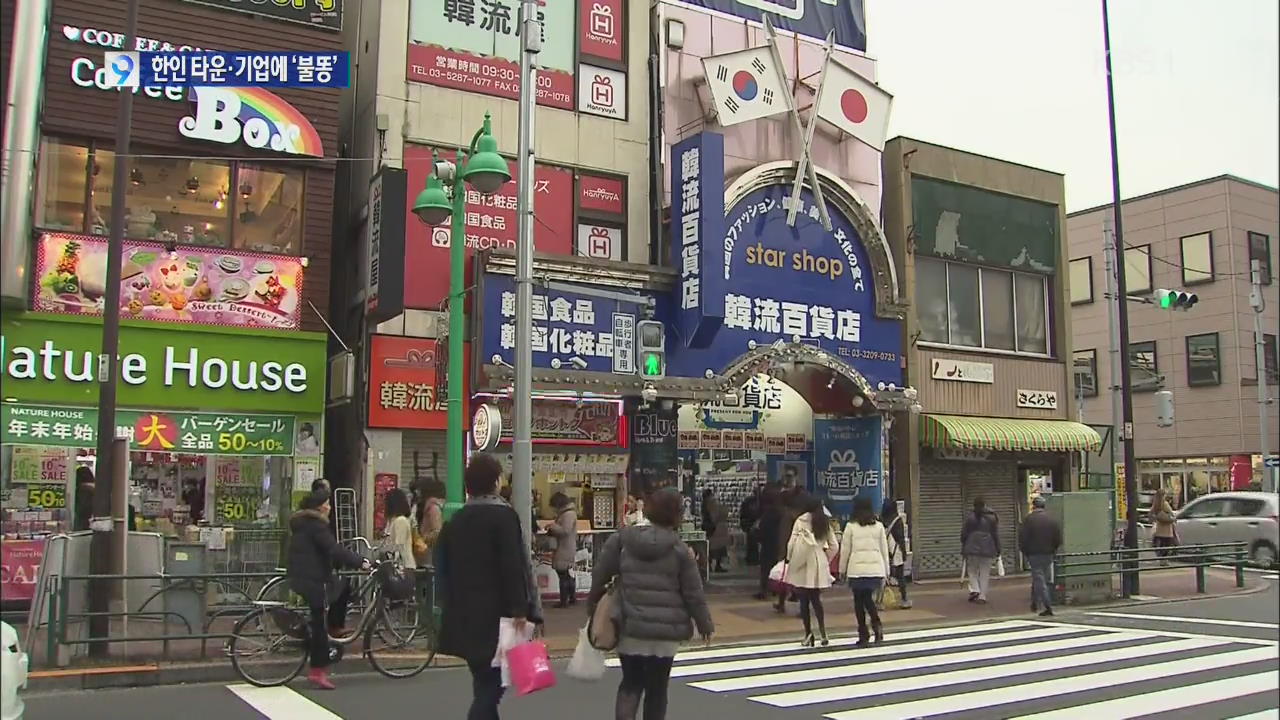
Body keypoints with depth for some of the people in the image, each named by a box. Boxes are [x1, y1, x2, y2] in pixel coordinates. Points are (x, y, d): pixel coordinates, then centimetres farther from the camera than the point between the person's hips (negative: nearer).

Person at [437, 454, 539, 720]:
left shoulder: (455, 520, 12)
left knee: (484, 685, 16)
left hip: (464, 617, 7)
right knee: (489, 686, -3)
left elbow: (445, 569, 15)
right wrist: (520, 609, -15)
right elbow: (513, 566, -16)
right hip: (494, 616, -7)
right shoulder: (503, 515, -9)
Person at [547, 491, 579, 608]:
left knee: (564, 576, -8)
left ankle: (564, 601, -6)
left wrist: (552, 526, -12)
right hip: (566, 549, 11)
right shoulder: (565, 513, 17)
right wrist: (552, 530, 9)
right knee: (569, 576, 16)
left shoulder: (569, 514, -16)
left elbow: (565, 531, -22)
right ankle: (572, 598, 24)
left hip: (565, 551, -11)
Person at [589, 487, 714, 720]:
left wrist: (593, 604, 20)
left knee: (630, 683, 15)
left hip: (630, 627, 2)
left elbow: (599, 576, 4)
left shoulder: (622, 539, -1)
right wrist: (705, 624, 12)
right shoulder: (679, 549, -6)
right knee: (657, 688, 11)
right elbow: (694, 593, -2)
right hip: (666, 630, -1)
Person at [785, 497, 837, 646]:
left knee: (804, 600, 5)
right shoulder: (825, 523, 5)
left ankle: (808, 634, 5)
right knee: (816, 599, 11)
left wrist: (789, 558, 6)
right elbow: (834, 545, 5)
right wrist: (826, 559, 17)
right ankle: (822, 633, 1)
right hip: (818, 565, 3)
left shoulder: (801, 521, -6)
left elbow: (792, 543, -8)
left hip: (801, 563, -3)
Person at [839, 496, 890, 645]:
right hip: (876, 569, 3)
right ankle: (877, 624, -7)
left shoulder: (851, 526, -1)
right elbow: (884, 549, 10)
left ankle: (863, 635, 7)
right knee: (868, 598, 17)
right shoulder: (879, 526, 7)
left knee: (859, 600, 8)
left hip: (857, 569, -3)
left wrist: (842, 570, 12)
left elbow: (845, 549, 2)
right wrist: (886, 570, 18)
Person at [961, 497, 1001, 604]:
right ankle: (982, 597, 4)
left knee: (972, 571, 13)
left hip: (972, 549, -1)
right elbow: (996, 535, 4)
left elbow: (963, 534, 2)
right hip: (988, 550, 1)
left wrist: (963, 548, 12)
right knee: (985, 574, 6)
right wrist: (998, 549, 11)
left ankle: (974, 590, -7)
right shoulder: (992, 518, 3)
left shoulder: (969, 518, 0)